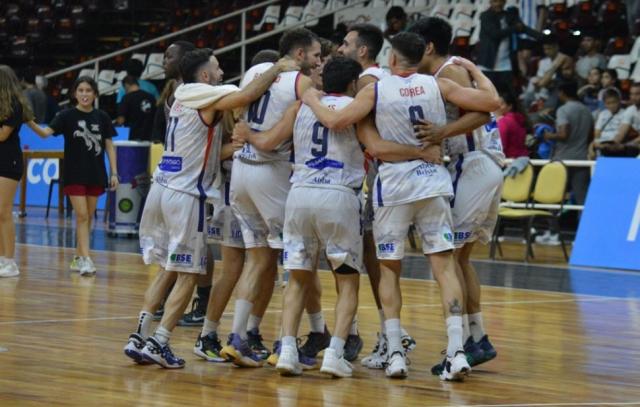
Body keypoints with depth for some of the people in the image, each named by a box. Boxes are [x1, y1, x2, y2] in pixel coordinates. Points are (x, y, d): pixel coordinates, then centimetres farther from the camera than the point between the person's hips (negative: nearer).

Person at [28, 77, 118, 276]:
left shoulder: (102, 117, 3)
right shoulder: (67, 116, -5)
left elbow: (109, 146, 7)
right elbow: (46, 132, -17)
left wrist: (114, 172, 1)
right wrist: (31, 123, -36)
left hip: (96, 175, 3)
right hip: (74, 175, -3)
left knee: (88, 217, 9)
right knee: (82, 216, -9)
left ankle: (78, 257, 22)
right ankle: (86, 260, -13)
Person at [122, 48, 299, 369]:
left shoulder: (184, 98, 16)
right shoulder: (208, 98, -9)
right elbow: (247, 95, -24)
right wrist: (277, 69, -12)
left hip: (162, 187, 8)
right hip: (185, 194, -8)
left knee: (167, 269, 16)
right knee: (188, 275, 0)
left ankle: (139, 337, 9)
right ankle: (159, 343, -5)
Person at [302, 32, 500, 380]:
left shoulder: (376, 90, -6)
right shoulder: (438, 85, 0)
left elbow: (335, 121, -14)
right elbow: (491, 101, 0)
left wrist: (312, 101, 6)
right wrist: (472, 68, 17)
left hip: (393, 186, -1)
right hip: (433, 182, 1)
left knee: (389, 269, 11)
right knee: (444, 265, 1)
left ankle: (394, 353, 4)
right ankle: (456, 351, -10)